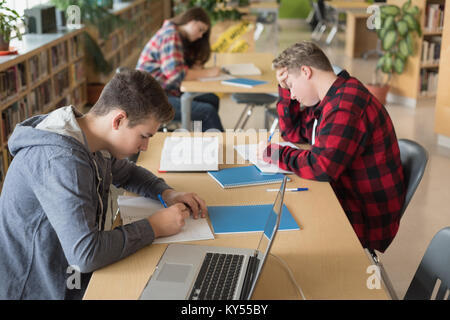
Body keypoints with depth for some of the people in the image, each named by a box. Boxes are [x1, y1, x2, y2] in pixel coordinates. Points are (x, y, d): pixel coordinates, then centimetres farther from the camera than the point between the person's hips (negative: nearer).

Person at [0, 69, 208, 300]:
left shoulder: (91, 143, -1)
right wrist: (153, 227, -22)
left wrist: (167, 193, 2)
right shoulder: (61, 160, -29)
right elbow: (86, 254, -34)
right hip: (41, 290, -8)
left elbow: (127, 173, 21)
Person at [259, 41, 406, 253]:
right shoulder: (331, 99, 9)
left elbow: (321, 167, -32)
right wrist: (285, 87, 9)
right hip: (345, 200, 10)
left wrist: (273, 153, -17)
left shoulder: (346, 105, -25)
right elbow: (294, 133, 21)